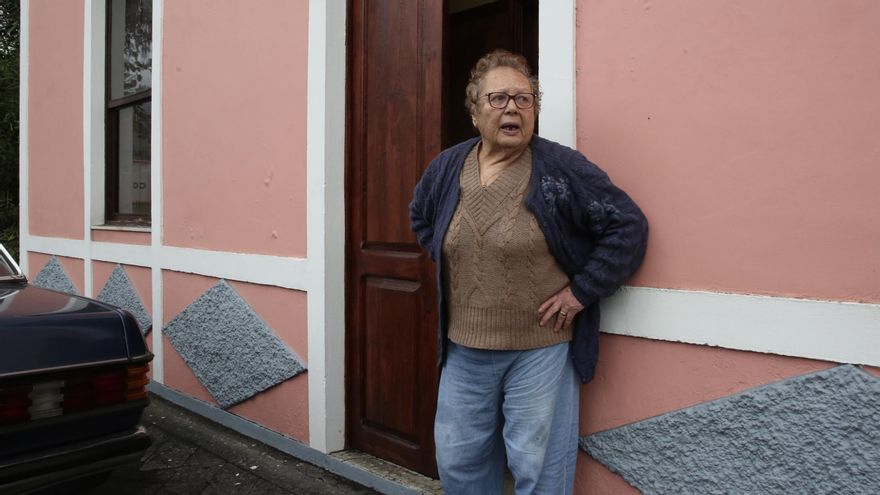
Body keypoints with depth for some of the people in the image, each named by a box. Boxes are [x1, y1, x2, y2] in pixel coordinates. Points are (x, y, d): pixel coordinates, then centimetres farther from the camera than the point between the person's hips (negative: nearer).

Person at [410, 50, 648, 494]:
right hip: (464, 347, 5)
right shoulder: (446, 168, 3)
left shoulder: (561, 168, -11)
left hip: (540, 348, -4)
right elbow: (421, 215, 23)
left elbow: (628, 226, -10)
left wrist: (582, 291, -13)